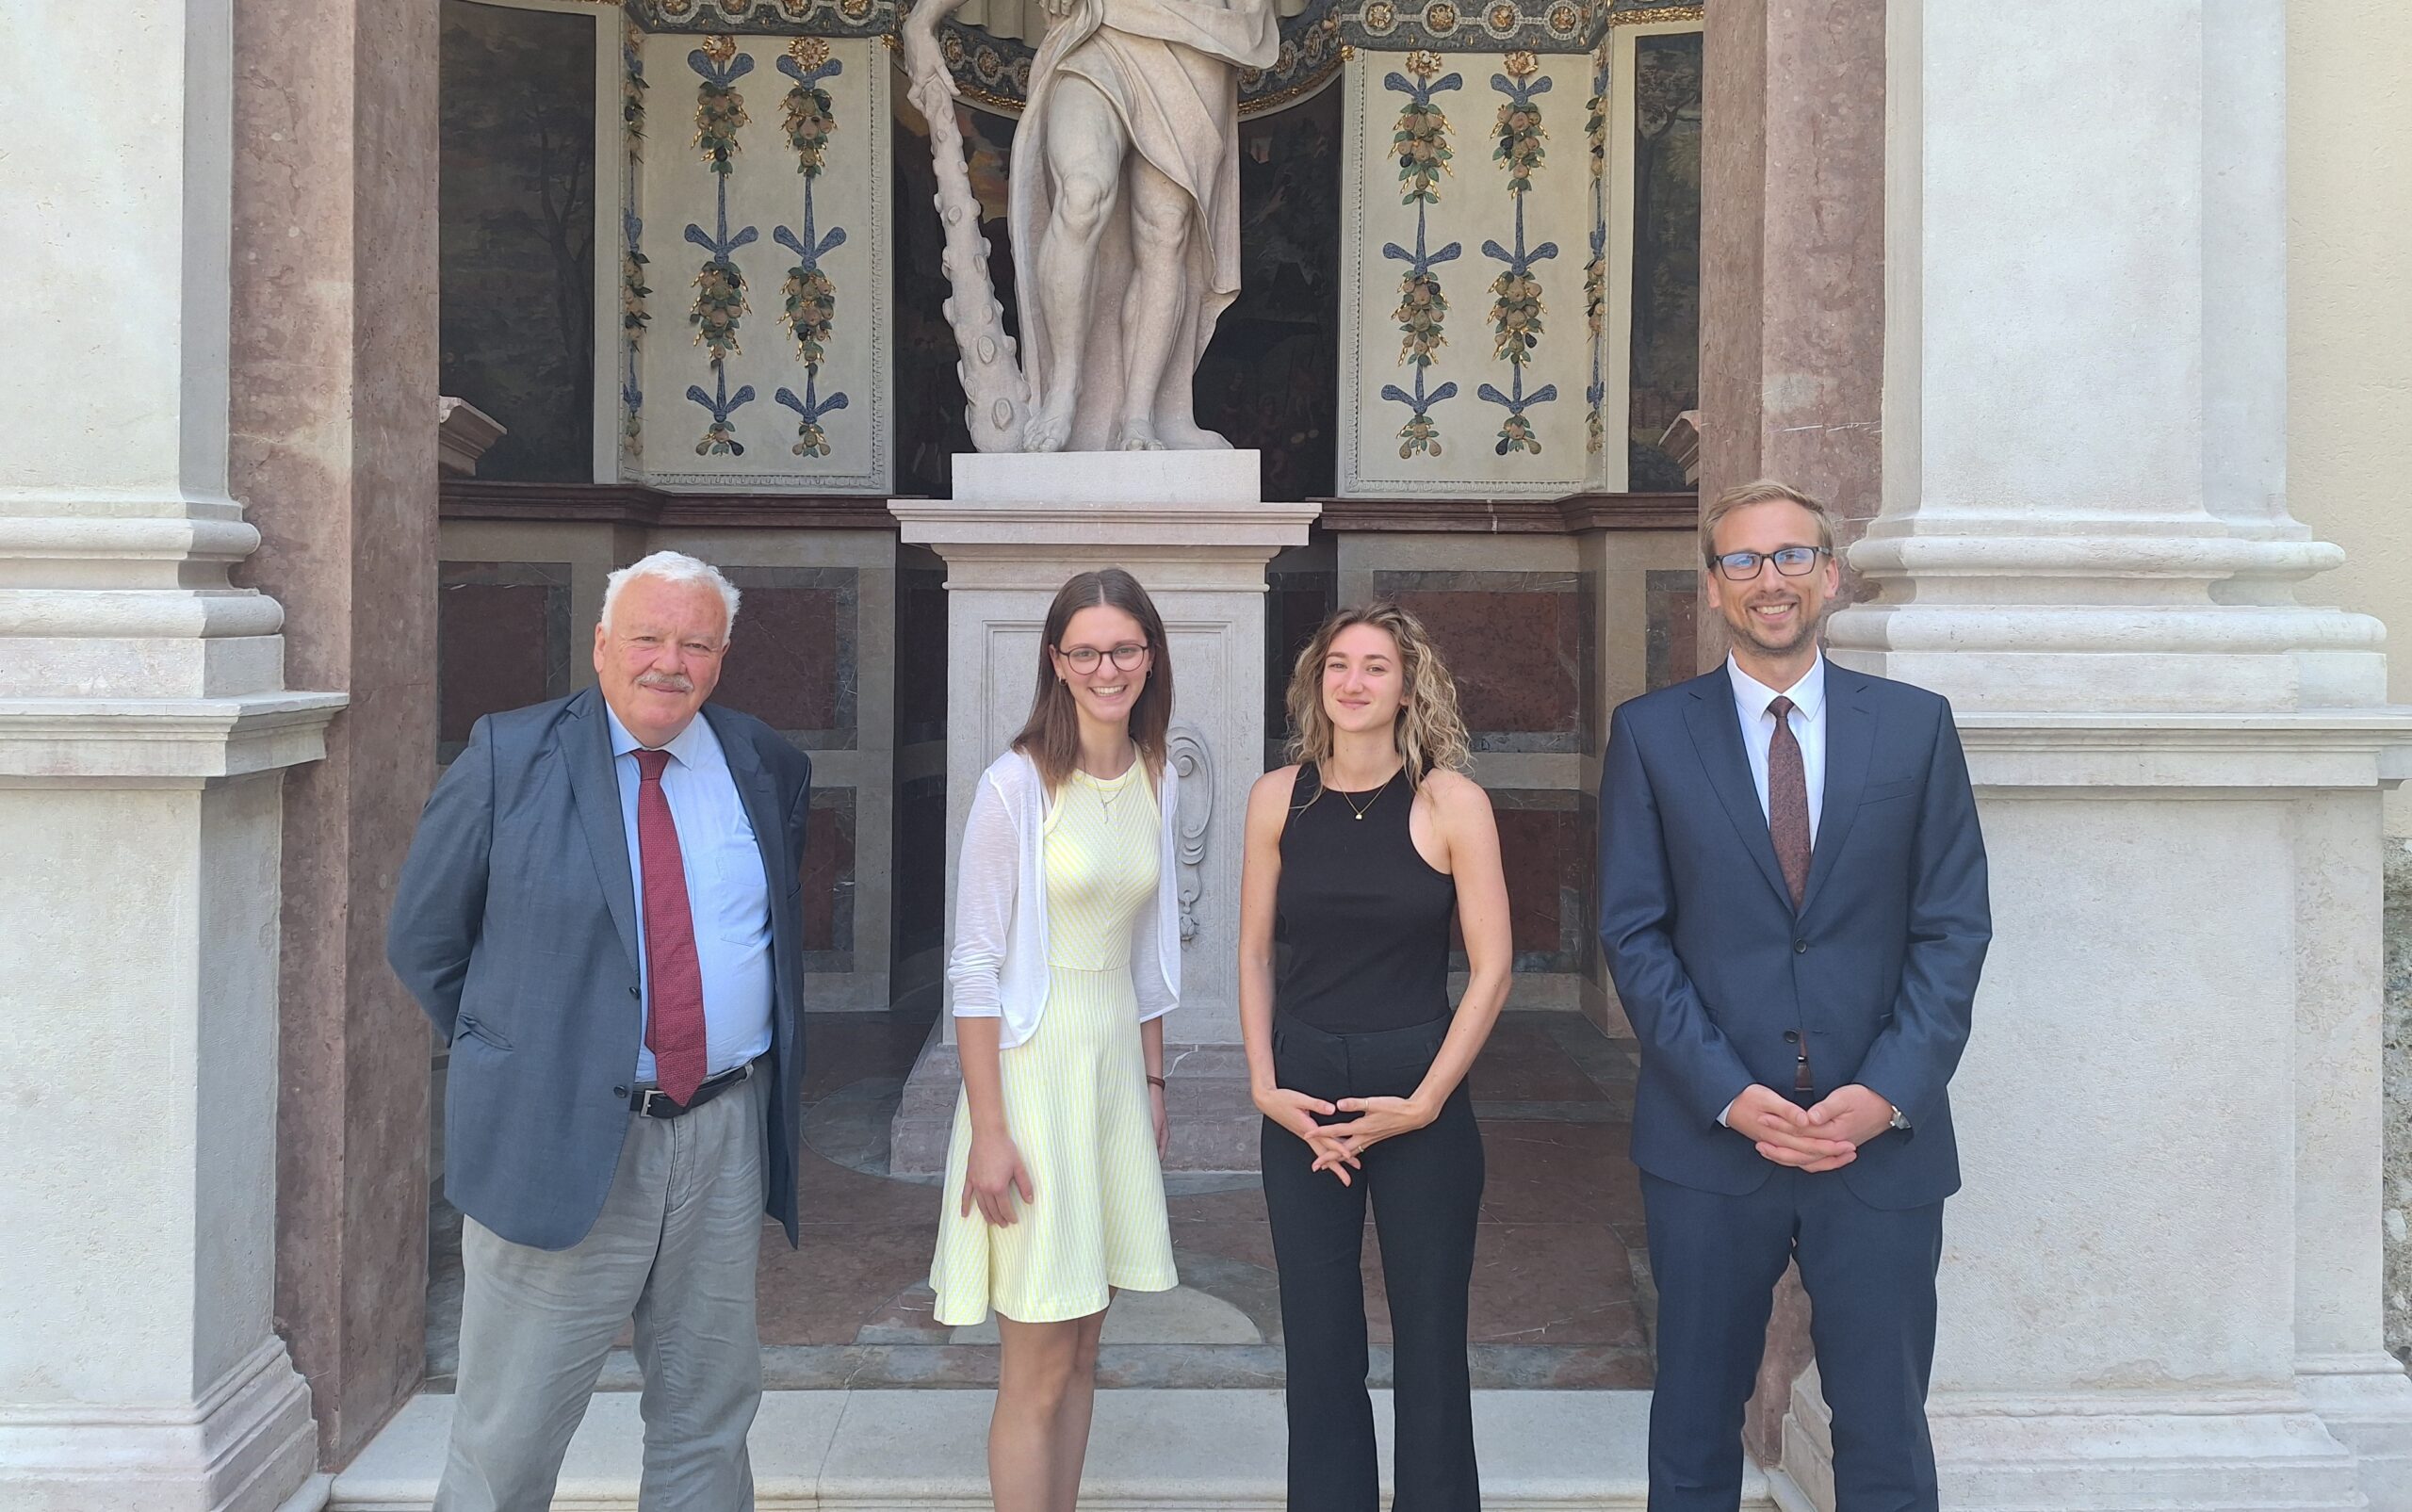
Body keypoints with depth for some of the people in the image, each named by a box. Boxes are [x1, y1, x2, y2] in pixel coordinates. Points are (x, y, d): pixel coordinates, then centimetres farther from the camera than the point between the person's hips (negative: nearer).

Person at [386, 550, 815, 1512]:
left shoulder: (769, 769, 6)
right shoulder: (509, 757, -3)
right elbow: (421, 942, 2)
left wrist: (768, 1084, 10)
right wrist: (513, 1054, 2)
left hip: (726, 1136, 4)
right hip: (559, 1141, -3)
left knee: (711, 1415, 14)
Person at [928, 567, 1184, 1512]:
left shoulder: (1157, 784, 7)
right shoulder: (1016, 784, -13)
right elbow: (974, 965, -13)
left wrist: (1153, 1083, 15)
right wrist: (989, 1130, -16)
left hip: (1117, 1066, 6)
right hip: (1033, 1068, -6)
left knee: (1081, 1352, 13)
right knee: (1038, 1370, -2)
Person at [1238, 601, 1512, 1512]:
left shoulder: (1451, 803, -7)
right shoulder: (1279, 797, 1)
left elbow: (1491, 968, -6)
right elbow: (1254, 953, 7)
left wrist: (1422, 1103, -10)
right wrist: (1264, 1086, -2)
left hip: (1419, 1091, -2)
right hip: (1303, 1093, 3)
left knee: (1429, 1336, 6)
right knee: (1317, 1341, 10)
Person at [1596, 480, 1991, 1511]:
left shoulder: (1916, 726, 6)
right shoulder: (1650, 732, 4)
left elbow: (1954, 927, 2)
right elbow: (1633, 932, 0)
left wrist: (1889, 1091, -10)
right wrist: (1725, 1092, -11)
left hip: (1883, 1141, 1)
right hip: (1710, 1137, 0)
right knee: (1695, 1426, 11)